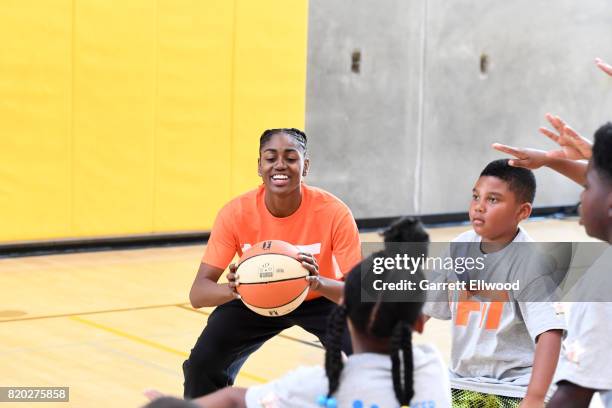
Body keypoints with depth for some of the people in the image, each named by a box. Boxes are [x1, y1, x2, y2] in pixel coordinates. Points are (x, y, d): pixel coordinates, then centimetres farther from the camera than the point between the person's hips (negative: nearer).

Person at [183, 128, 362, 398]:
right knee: (202, 363, -18)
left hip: (322, 299, -1)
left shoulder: (334, 212, -30)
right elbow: (197, 294, -28)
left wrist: (319, 283, -51)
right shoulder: (236, 213, -27)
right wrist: (232, 288, -52)